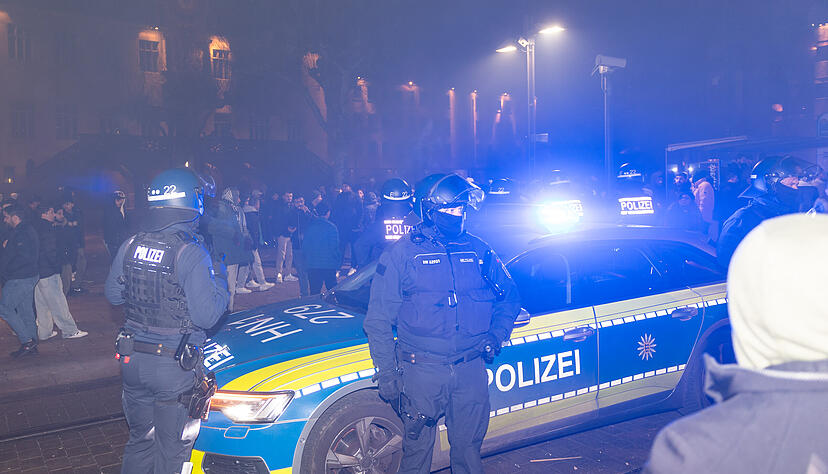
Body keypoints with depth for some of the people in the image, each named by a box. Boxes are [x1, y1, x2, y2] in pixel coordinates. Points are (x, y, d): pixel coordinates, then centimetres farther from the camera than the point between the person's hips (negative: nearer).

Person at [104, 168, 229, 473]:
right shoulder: (191, 253, -18)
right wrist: (219, 279, -4)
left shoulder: (131, 245, 0)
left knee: (140, 440, 24)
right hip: (174, 367, -6)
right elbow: (206, 316, -19)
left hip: (131, 360, 6)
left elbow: (113, 294, 12)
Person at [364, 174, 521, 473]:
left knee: (468, 448, 13)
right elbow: (378, 320, -2)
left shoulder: (479, 251, 6)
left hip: (471, 369, 3)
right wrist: (386, 372, -7)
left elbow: (509, 297, 20)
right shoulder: (403, 253, -4)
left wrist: (496, 335, 5)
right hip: (422, 370, -3)